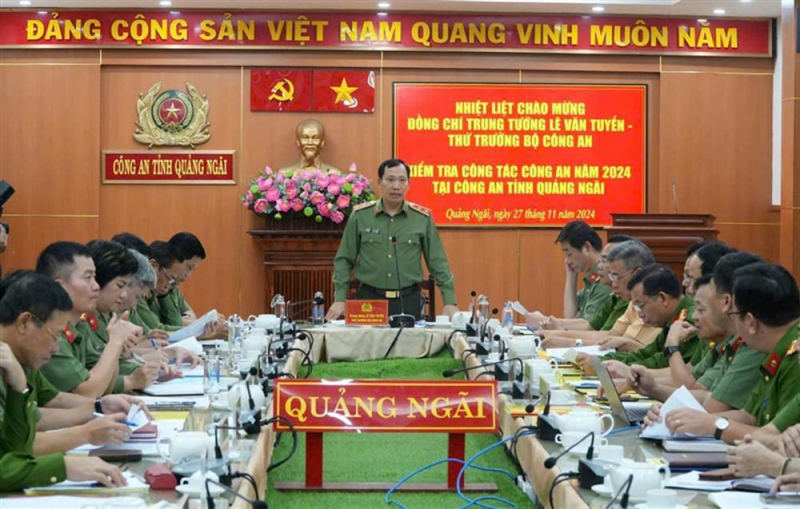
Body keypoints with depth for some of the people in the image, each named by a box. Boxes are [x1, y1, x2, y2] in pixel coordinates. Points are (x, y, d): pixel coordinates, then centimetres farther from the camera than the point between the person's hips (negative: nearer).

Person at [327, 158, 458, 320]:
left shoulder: (422, 218, 1)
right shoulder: (360, 215, 0)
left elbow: (438, 263, 4)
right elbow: (344, 260, 4)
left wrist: (449, 302, -2)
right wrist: (339, 299, -3)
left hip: (409, 301, 1)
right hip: (369, 299, -1)